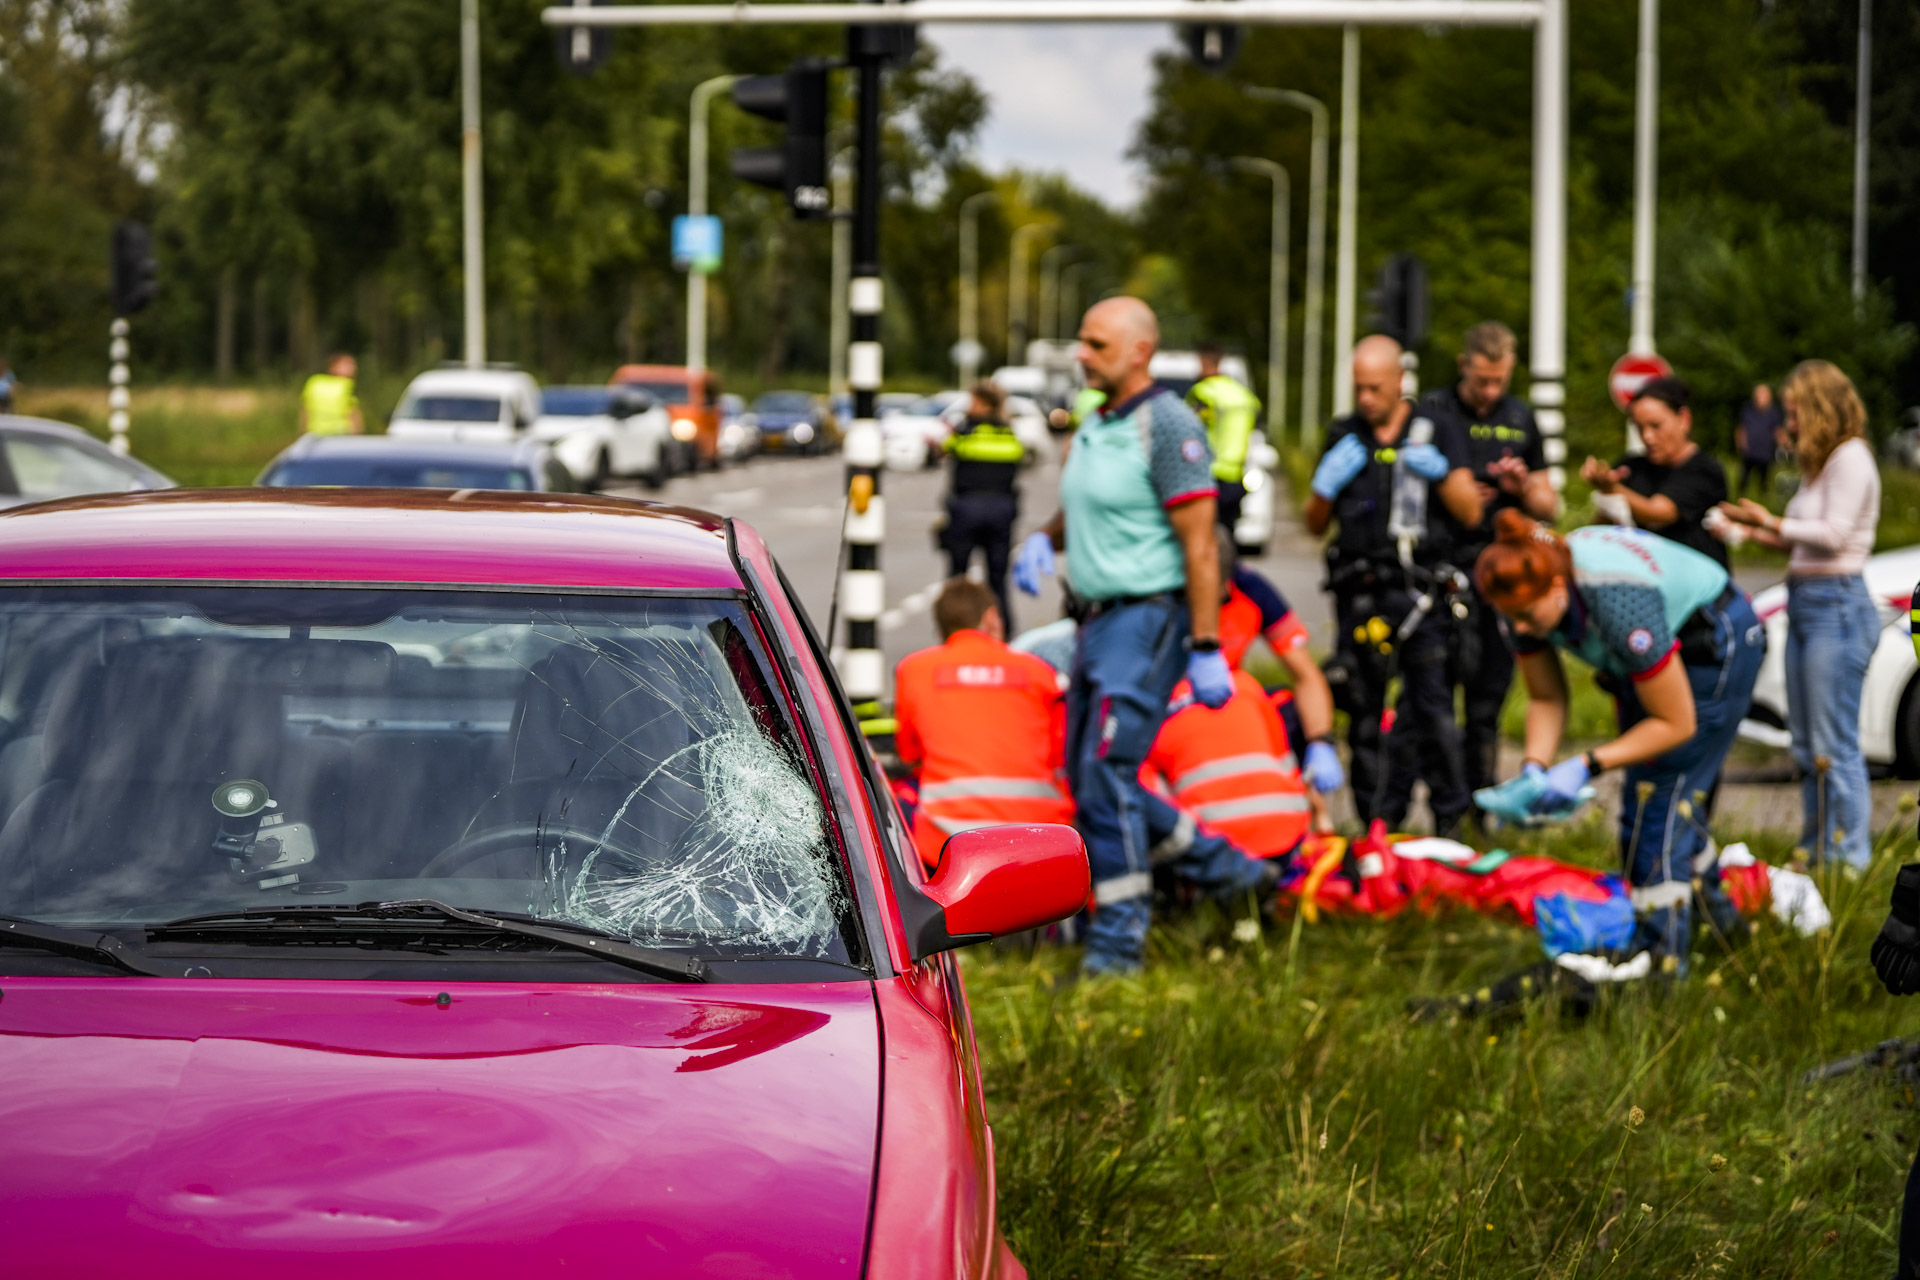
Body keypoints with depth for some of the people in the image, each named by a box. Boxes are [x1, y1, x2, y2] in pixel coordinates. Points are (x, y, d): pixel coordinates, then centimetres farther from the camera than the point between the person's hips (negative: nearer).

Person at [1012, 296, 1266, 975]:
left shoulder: (1167, 425, -13)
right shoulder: (1096, 426, 14)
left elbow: (1199, 544, -17)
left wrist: (1206, 649, -21)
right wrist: (1043, 538, 5)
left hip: (1145, 618, -10)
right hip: (1097, 618, 10)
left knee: (1107, 773, -14)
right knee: (1085, 774, 10)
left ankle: (1118, 941, -11)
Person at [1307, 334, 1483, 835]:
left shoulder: (1438, 432, 7)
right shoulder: (1343, 438, 13)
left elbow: (1471, 513, 3)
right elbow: (1315, 524, 15)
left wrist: (1441, 472, -13)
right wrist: (1327, 483, -4)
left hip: (1419, 594, -3)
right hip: (1359, 595, 3)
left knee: (1431, 707, -10)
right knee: (1364, 710, 3)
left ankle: (1449, 817, -2)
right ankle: (1376, 824, 9)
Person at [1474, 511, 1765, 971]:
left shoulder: (1618, 603, -41)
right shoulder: (1529, 592, -21)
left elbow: (1676, 724, -32)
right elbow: (1545, 699, -6)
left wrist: (1586, 767, -36)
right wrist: (1535, 769, -24)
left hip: (1716, 647, -8)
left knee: (1661, 796, -13)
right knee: (1641, 799, 15)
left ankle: (1660, 958, -9)